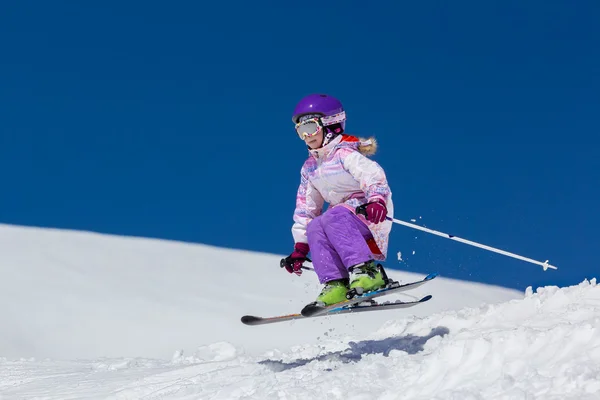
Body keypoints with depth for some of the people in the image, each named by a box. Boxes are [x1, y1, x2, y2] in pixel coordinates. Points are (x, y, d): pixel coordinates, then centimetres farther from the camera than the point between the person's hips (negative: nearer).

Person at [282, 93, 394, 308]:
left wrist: (377, 200, -48)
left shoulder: (344, 154, -11)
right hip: (343, 224, 7)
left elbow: (374, 175, -27)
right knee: (314, 227, -21)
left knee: (334, 217, -33)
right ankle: (335, 284, -27)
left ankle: (366, 272, -40)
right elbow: (306, 208, 18)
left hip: (372, 216, -7)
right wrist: (300, 247, 14)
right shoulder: (309, 167, 13)